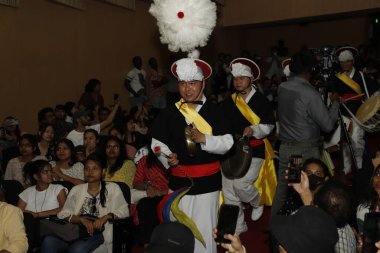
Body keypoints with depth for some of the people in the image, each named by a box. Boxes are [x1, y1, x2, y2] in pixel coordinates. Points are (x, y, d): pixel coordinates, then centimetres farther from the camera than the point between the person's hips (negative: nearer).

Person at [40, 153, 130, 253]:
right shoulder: (76, 189, 22)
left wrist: (106, 217, -16)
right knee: (48, 241, -28)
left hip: (97, 232, -3)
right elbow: (64, 214, 10)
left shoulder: (112, 188, 14)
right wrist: (82, 219, -11)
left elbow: (124, 211, 4)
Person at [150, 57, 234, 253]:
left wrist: (203, 139, -22)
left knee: (204, 229, 6)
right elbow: (157, 142, 5)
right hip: (179, 180, 2)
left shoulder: (214, 111, -3)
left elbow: (227, 143, -8)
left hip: (207, 181, -1)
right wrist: (167, 158, -13)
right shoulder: (169, 113, 1)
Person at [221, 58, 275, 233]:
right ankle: (237, 228, 21)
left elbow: (269, 125, -1)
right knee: (228, 191, 4)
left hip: (253, 151, -4)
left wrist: (254, 130, -19)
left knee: (241, 184, -19)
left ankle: (257, 203, 17)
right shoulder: (228, 102, 11)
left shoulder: (261, 100, -2)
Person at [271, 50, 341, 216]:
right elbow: (328, 125, -14)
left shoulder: (282, 88, 0)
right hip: (305, 150, -6)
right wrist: (335, 102, 0)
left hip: (285, 147, 6)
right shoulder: (310, 94, -19)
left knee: (281, 188, 16)